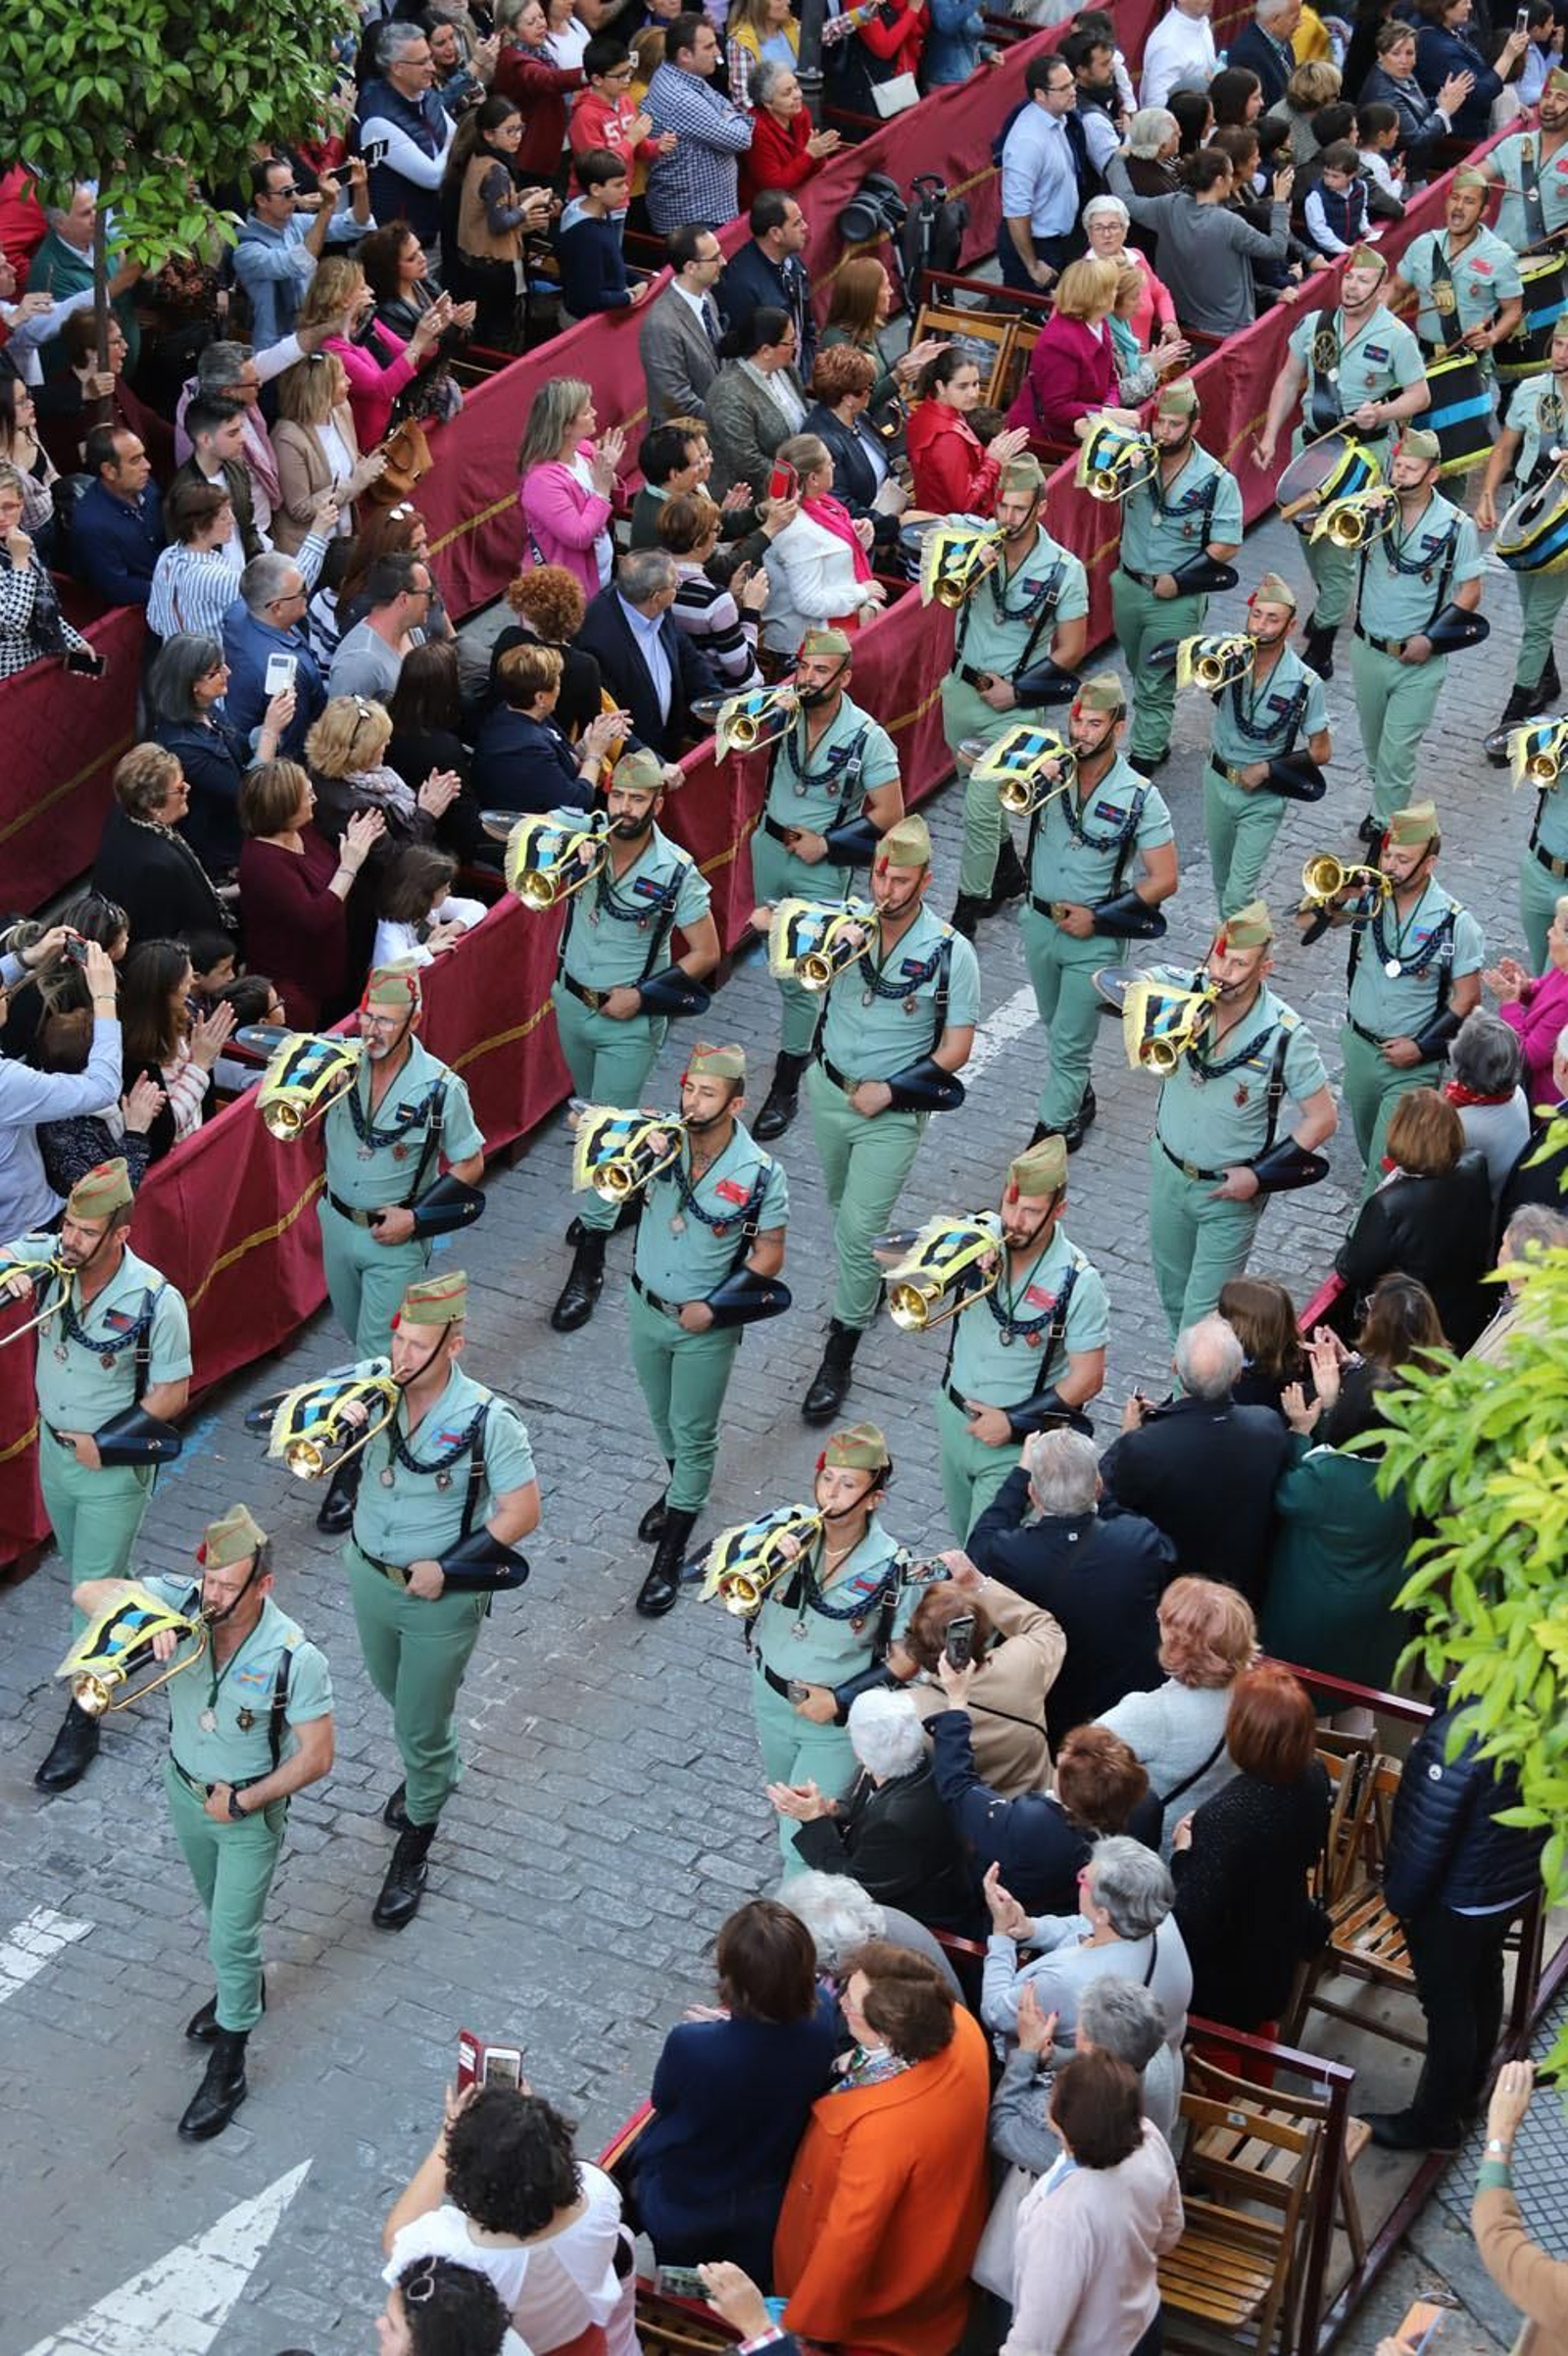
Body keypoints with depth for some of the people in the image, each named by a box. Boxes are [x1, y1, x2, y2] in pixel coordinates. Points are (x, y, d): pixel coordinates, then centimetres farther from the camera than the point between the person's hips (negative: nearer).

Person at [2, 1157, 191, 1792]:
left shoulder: (155, 1301, -25)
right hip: (54, 1447, 5)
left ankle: (83, 1719, 15)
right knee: (80, 1567, 26)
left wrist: (102, 1444, -16)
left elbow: (171, 1395, -17)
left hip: (114, 1465, -5)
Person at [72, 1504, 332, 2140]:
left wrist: (241, 1803, -19)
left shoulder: (295, 1658, -32)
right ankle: (244, 1986, 56)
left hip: (250, 1811, -5)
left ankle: (227, 2068, 23)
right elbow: (87, 1592, -26)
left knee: (230, 1937, 5)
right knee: (218, 1909, 28)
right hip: (184, 1789, 5)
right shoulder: (183, 1600, -23)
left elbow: (316, 1757, -23)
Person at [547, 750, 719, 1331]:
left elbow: (705, 953, -12)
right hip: (572, 1003, 4)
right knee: (592, 1115, 23)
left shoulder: (676, 871, -18)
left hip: (630, 1020, -4)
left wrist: (641, 995, -17)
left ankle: (589, 1264, 4)